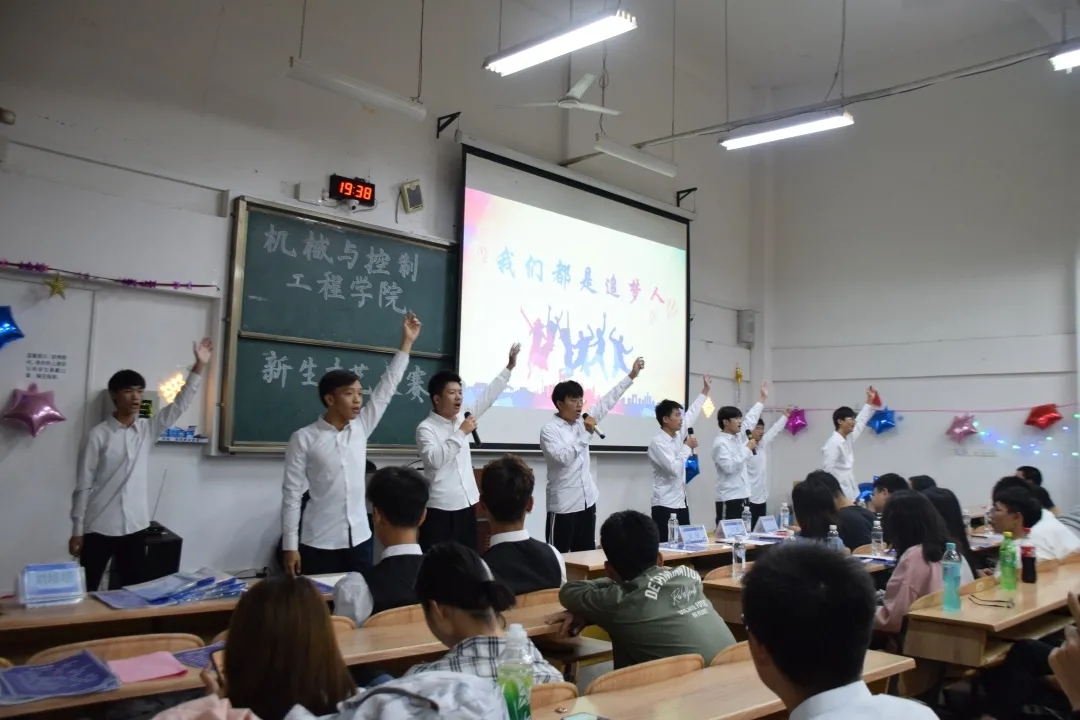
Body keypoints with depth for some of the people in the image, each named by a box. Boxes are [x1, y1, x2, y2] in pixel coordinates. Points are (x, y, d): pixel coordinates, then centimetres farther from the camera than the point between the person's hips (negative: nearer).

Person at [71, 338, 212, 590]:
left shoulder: (147, 429, 5)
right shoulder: (98, 435, -7)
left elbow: (179, 405, -4)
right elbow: (83, 485, -5)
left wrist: (199, 366, -13)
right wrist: (77, 530, -6)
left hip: (134, 527, 4)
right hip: (99, 528, -3)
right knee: (85, 591, 7)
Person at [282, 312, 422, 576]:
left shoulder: (360, 428, 4)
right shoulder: (304, 439, -7)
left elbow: (386, 390, 4)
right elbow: (292, 493, -6)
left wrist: (407, 342, 2)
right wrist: (290, 546, -8)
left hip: (358, 540, 4)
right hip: (319, 544, -4)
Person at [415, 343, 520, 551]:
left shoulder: (461, 418, 10)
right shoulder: (426, 428, -9)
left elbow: (488, 396, 13)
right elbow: (434, 459, -23)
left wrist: (509, 367, 9)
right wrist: (461, 433, -20)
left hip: (466, 505, 7)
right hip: (440, 509, -7)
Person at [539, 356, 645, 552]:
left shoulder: (581, 421, 8)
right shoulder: (549, 430, -11)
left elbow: (607, 402, 10)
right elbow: (564, 457, -23)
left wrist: (631, 376, 8)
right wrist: (586, 434, -21)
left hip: (587, 501, 7)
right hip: (563, 505, -7)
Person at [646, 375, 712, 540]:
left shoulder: (678, 435, 9)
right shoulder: (657, 442, -14)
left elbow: (691, 415, 21)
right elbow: (674, 469, -23)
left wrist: (705, 391, 27)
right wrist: (687, 447, -11)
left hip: (681, 503, 8)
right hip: (665, 506, -8)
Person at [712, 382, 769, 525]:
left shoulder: (738, 436, 11)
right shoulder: (720, 443, -13)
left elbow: (750, 420, 22)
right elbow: (730, 467, -23)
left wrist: (762, 398, 25)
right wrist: (747, 448, -15)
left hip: (743, 496, 9)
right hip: (729, 499, -9)